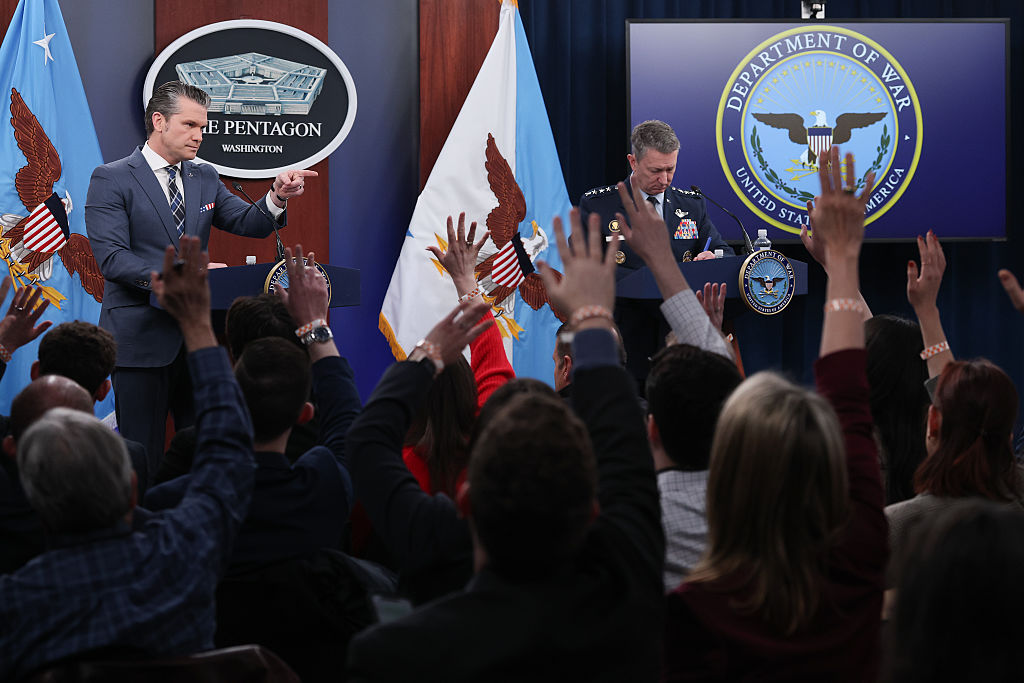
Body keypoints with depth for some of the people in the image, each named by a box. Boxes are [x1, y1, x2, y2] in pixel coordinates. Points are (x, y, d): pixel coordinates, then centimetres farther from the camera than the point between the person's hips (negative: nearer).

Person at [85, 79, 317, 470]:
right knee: (144, 456, -1)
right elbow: (112, 258, -15)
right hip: (142, 338, -5)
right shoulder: (111, 180, -5)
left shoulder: (205, 178, 14)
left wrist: (277, 196, -14)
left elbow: (250, 224, 8)